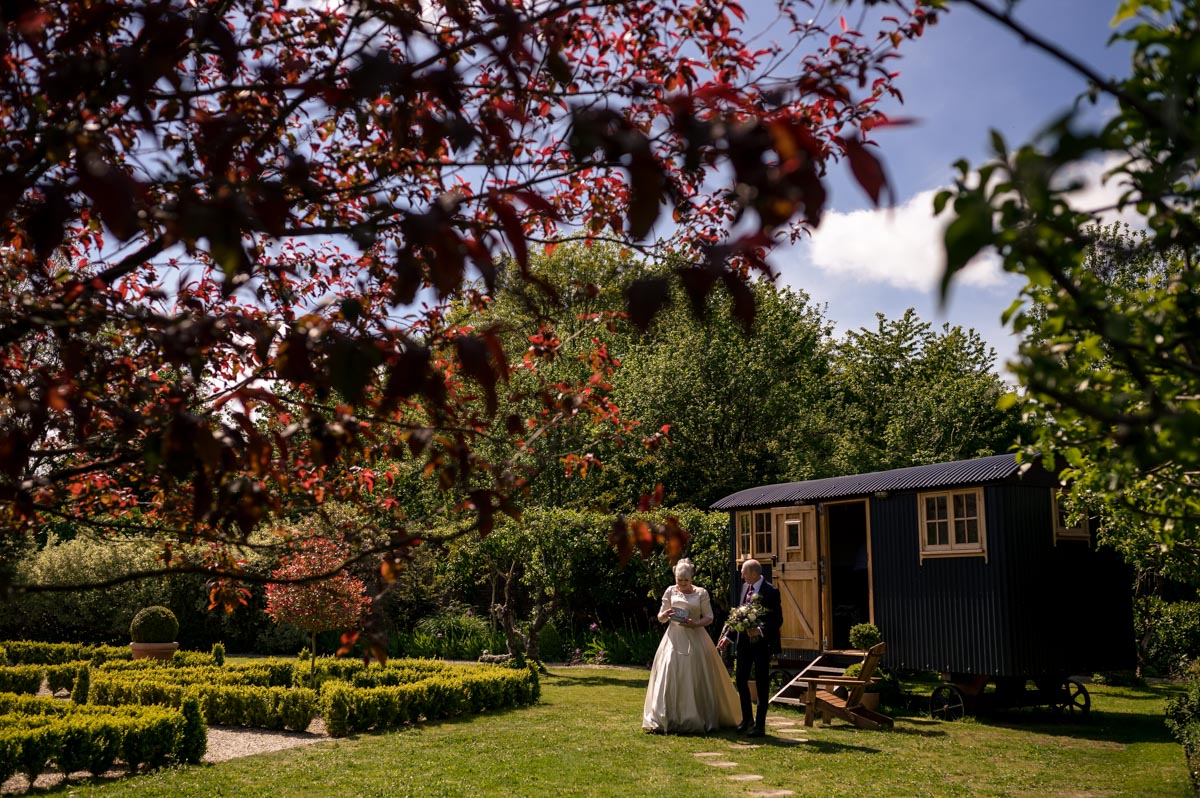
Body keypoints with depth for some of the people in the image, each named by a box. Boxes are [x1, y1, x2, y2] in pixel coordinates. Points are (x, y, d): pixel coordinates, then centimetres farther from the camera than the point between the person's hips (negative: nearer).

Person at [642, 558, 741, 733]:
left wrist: (695, 624, -15)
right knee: (670, 677, -5)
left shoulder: (701, 593, 2)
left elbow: (709, 617, 3)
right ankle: (668, 720, 0)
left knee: (696, 679, -2)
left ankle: (699, 719, 9)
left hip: (695, 638, -1)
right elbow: (660, 618, 11)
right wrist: (665, 615, -12)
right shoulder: (670, 591, 6)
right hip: (674, 638, 1)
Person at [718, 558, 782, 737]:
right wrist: (728, 636, 11)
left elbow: (778, 620, -15)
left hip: (762, 642, -7)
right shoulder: (745, 587, 7)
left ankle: (760, 725, 13)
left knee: (762, 684, 4)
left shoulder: (771, 591, -14)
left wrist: (760, 631, -28)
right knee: (740, 679, 9)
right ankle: (747, 719, 26)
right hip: (744, 640, 7)